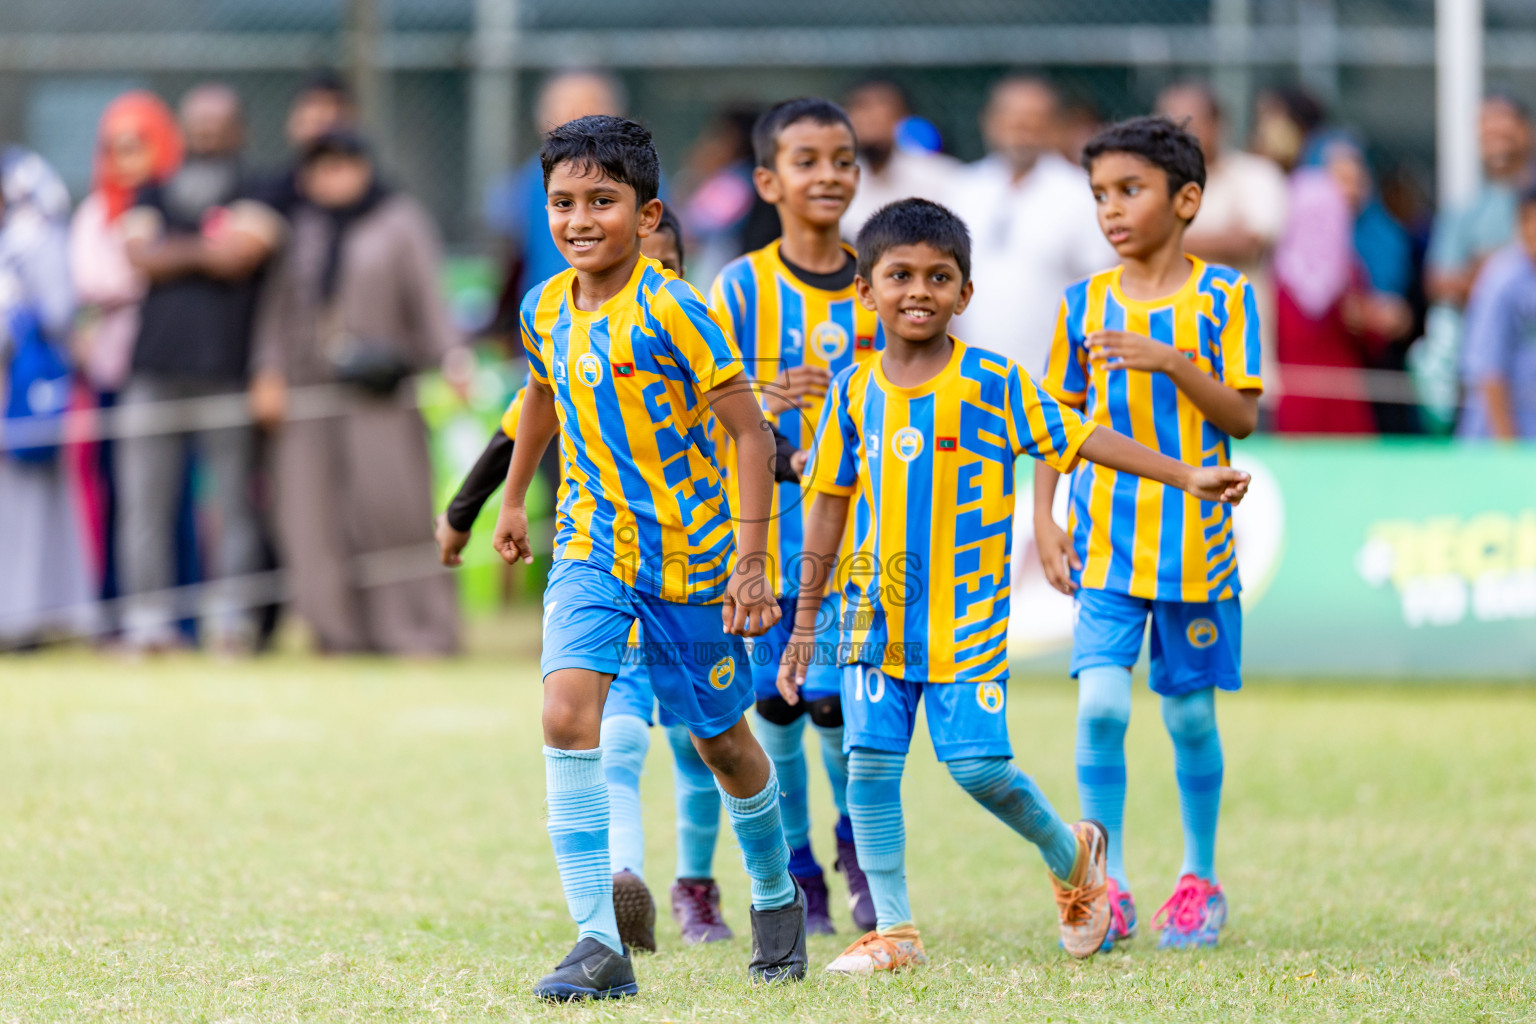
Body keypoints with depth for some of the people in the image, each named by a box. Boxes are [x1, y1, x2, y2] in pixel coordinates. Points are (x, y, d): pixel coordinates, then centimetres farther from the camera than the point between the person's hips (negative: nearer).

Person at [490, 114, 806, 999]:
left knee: (721, 739, 12)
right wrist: (514, 501, 31)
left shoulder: (670, 312, -20)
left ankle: (777, 896, 41)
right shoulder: (546, 309, -2)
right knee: (567, 712, -19)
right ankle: (600, 944, -19)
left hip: (691, 552, -4)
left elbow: (751, 433, -17)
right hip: (594, 543, 4)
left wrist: (749, 562, -22)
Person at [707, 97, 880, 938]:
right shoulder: (740, 289, -2)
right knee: (775, 709, 2)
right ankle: (795, 877, 16)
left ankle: (859, 845, 17)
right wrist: (768, 404, -21)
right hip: (767, 530, -1)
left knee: (836, 702, -8)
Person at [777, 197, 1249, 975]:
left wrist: (1186, 476, -10)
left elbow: (1079, 438, -3)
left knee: (980, 767, -8)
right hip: (876, 615, 3)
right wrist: (805, 619, 14)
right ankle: (892, 931, 7)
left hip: (966, 619, -3)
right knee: (869, 761, -3)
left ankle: (1071, 855, 22)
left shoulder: (993, 384, -5)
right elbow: (830, 503, 12)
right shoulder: (854, 393, 4)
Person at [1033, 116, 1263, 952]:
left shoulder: (1222, 296, -1)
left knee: (1189, 712, 7)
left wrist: (1170, 359, -20)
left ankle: (1200, 878, 23)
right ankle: (1108, 886, -3)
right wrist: (1045, 522, 2)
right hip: (1105, 538, 1)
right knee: (1100, 703, -11)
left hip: (1192, 533, -1)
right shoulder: (1084, 303, 6)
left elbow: (1241, 417, -6)